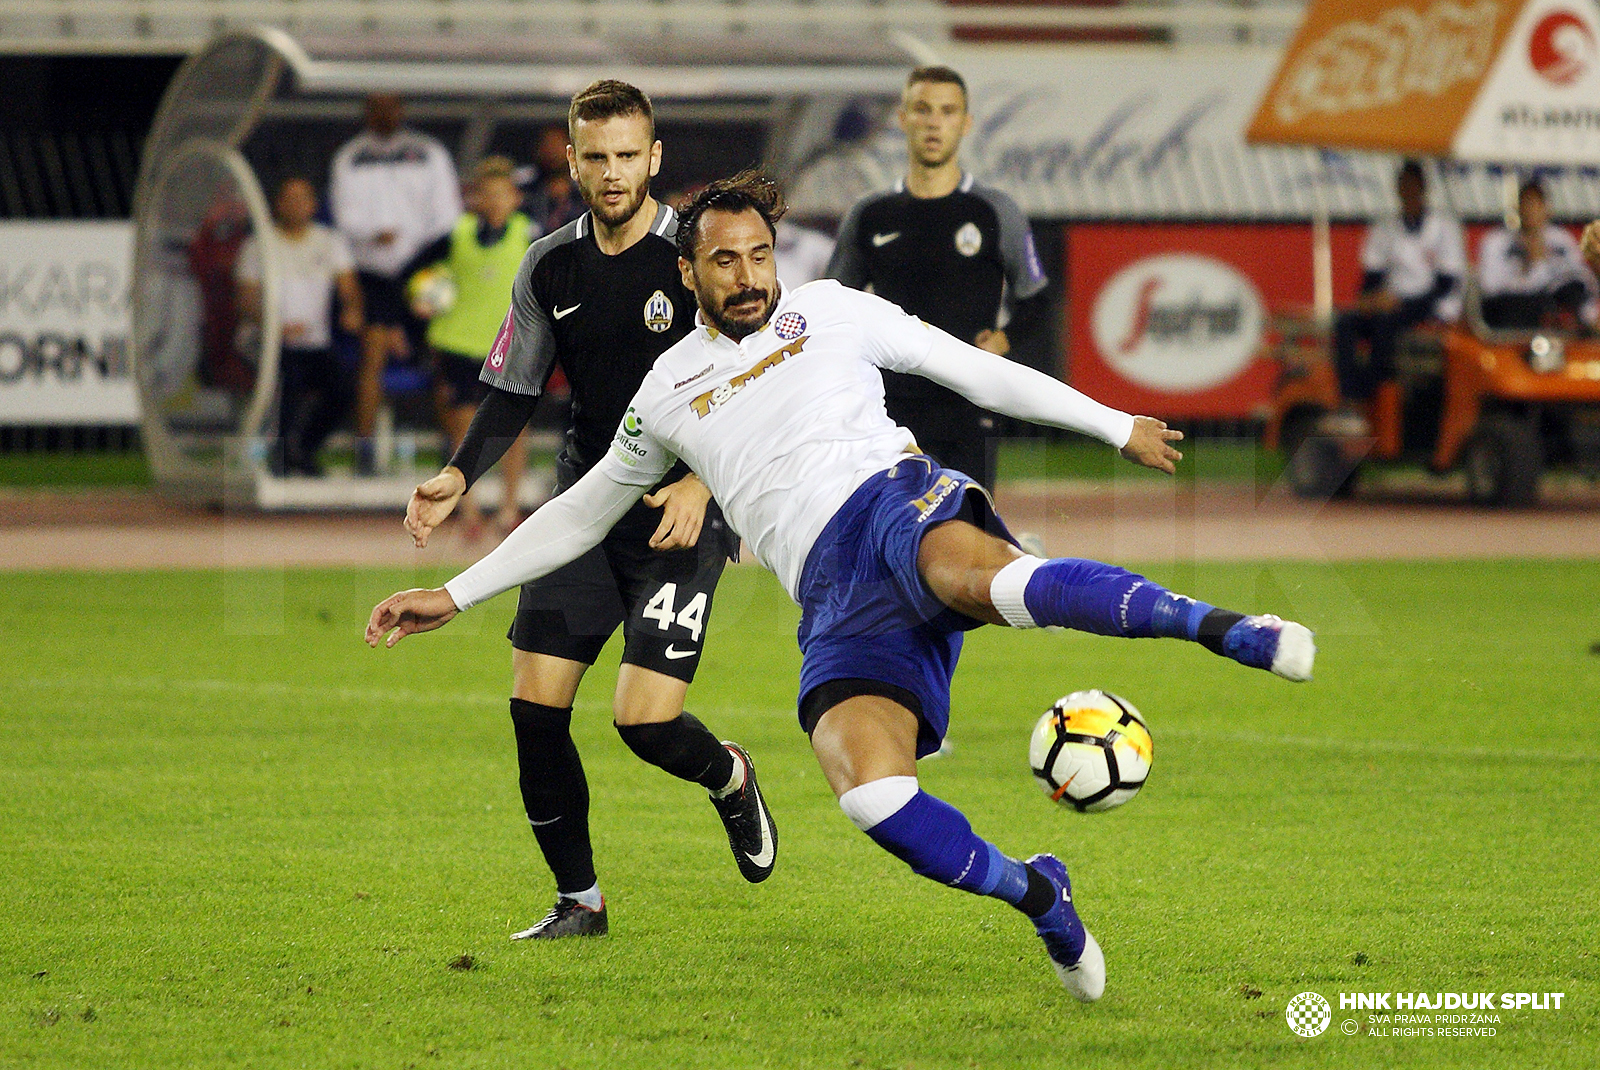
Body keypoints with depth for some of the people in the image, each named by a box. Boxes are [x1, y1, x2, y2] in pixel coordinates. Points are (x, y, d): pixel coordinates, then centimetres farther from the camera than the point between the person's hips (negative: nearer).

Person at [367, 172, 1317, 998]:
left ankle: (1220, 627, -43)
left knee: (977, 580, -43)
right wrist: (455, 596, 32)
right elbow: (582, 514, 34)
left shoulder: (831, 311, 18)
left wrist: (1116, 427, 18)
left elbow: (976, 372, 20)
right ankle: (1037, 895, -6)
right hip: (836, 599, 2)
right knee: (870, 795, -26)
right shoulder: (669, 394, 23)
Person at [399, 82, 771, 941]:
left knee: (645, 720, -14)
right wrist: (459, 475, -5)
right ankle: (579, 901, 11)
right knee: (534, 707, -6)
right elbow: (512, 391, 12)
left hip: (681, 515, -5)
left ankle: (728, 777, 22)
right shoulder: (550, 267, 6)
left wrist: (703, 483, -23)